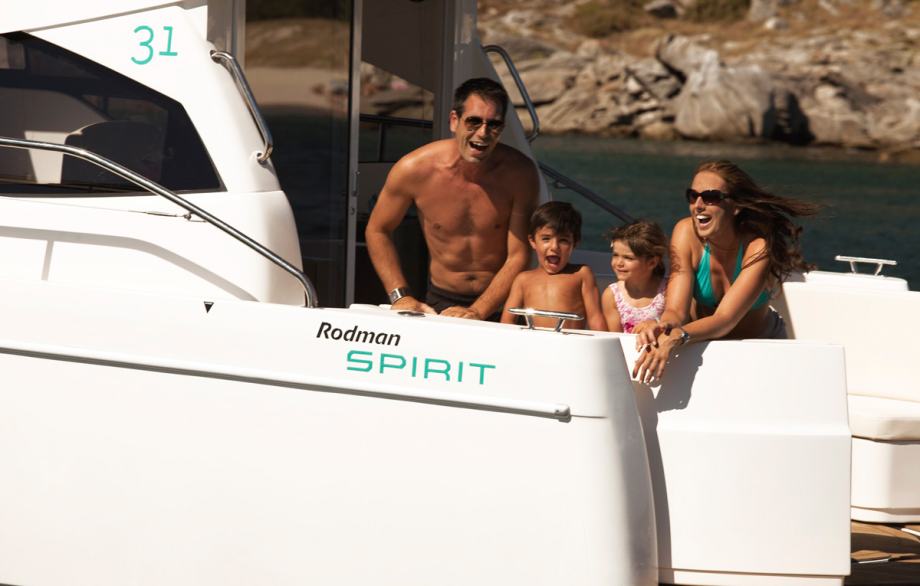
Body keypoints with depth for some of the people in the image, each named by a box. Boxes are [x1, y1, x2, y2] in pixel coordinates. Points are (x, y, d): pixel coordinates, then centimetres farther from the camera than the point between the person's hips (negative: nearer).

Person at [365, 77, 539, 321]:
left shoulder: (519, 173, -12)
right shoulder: (414, 169, -10)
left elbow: (519, 257, -10)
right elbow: (377, 231, 6)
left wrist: (478, 312, -21)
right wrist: (400, 296, -4)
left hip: (501, 303, 0)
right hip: (440, 303, 1)